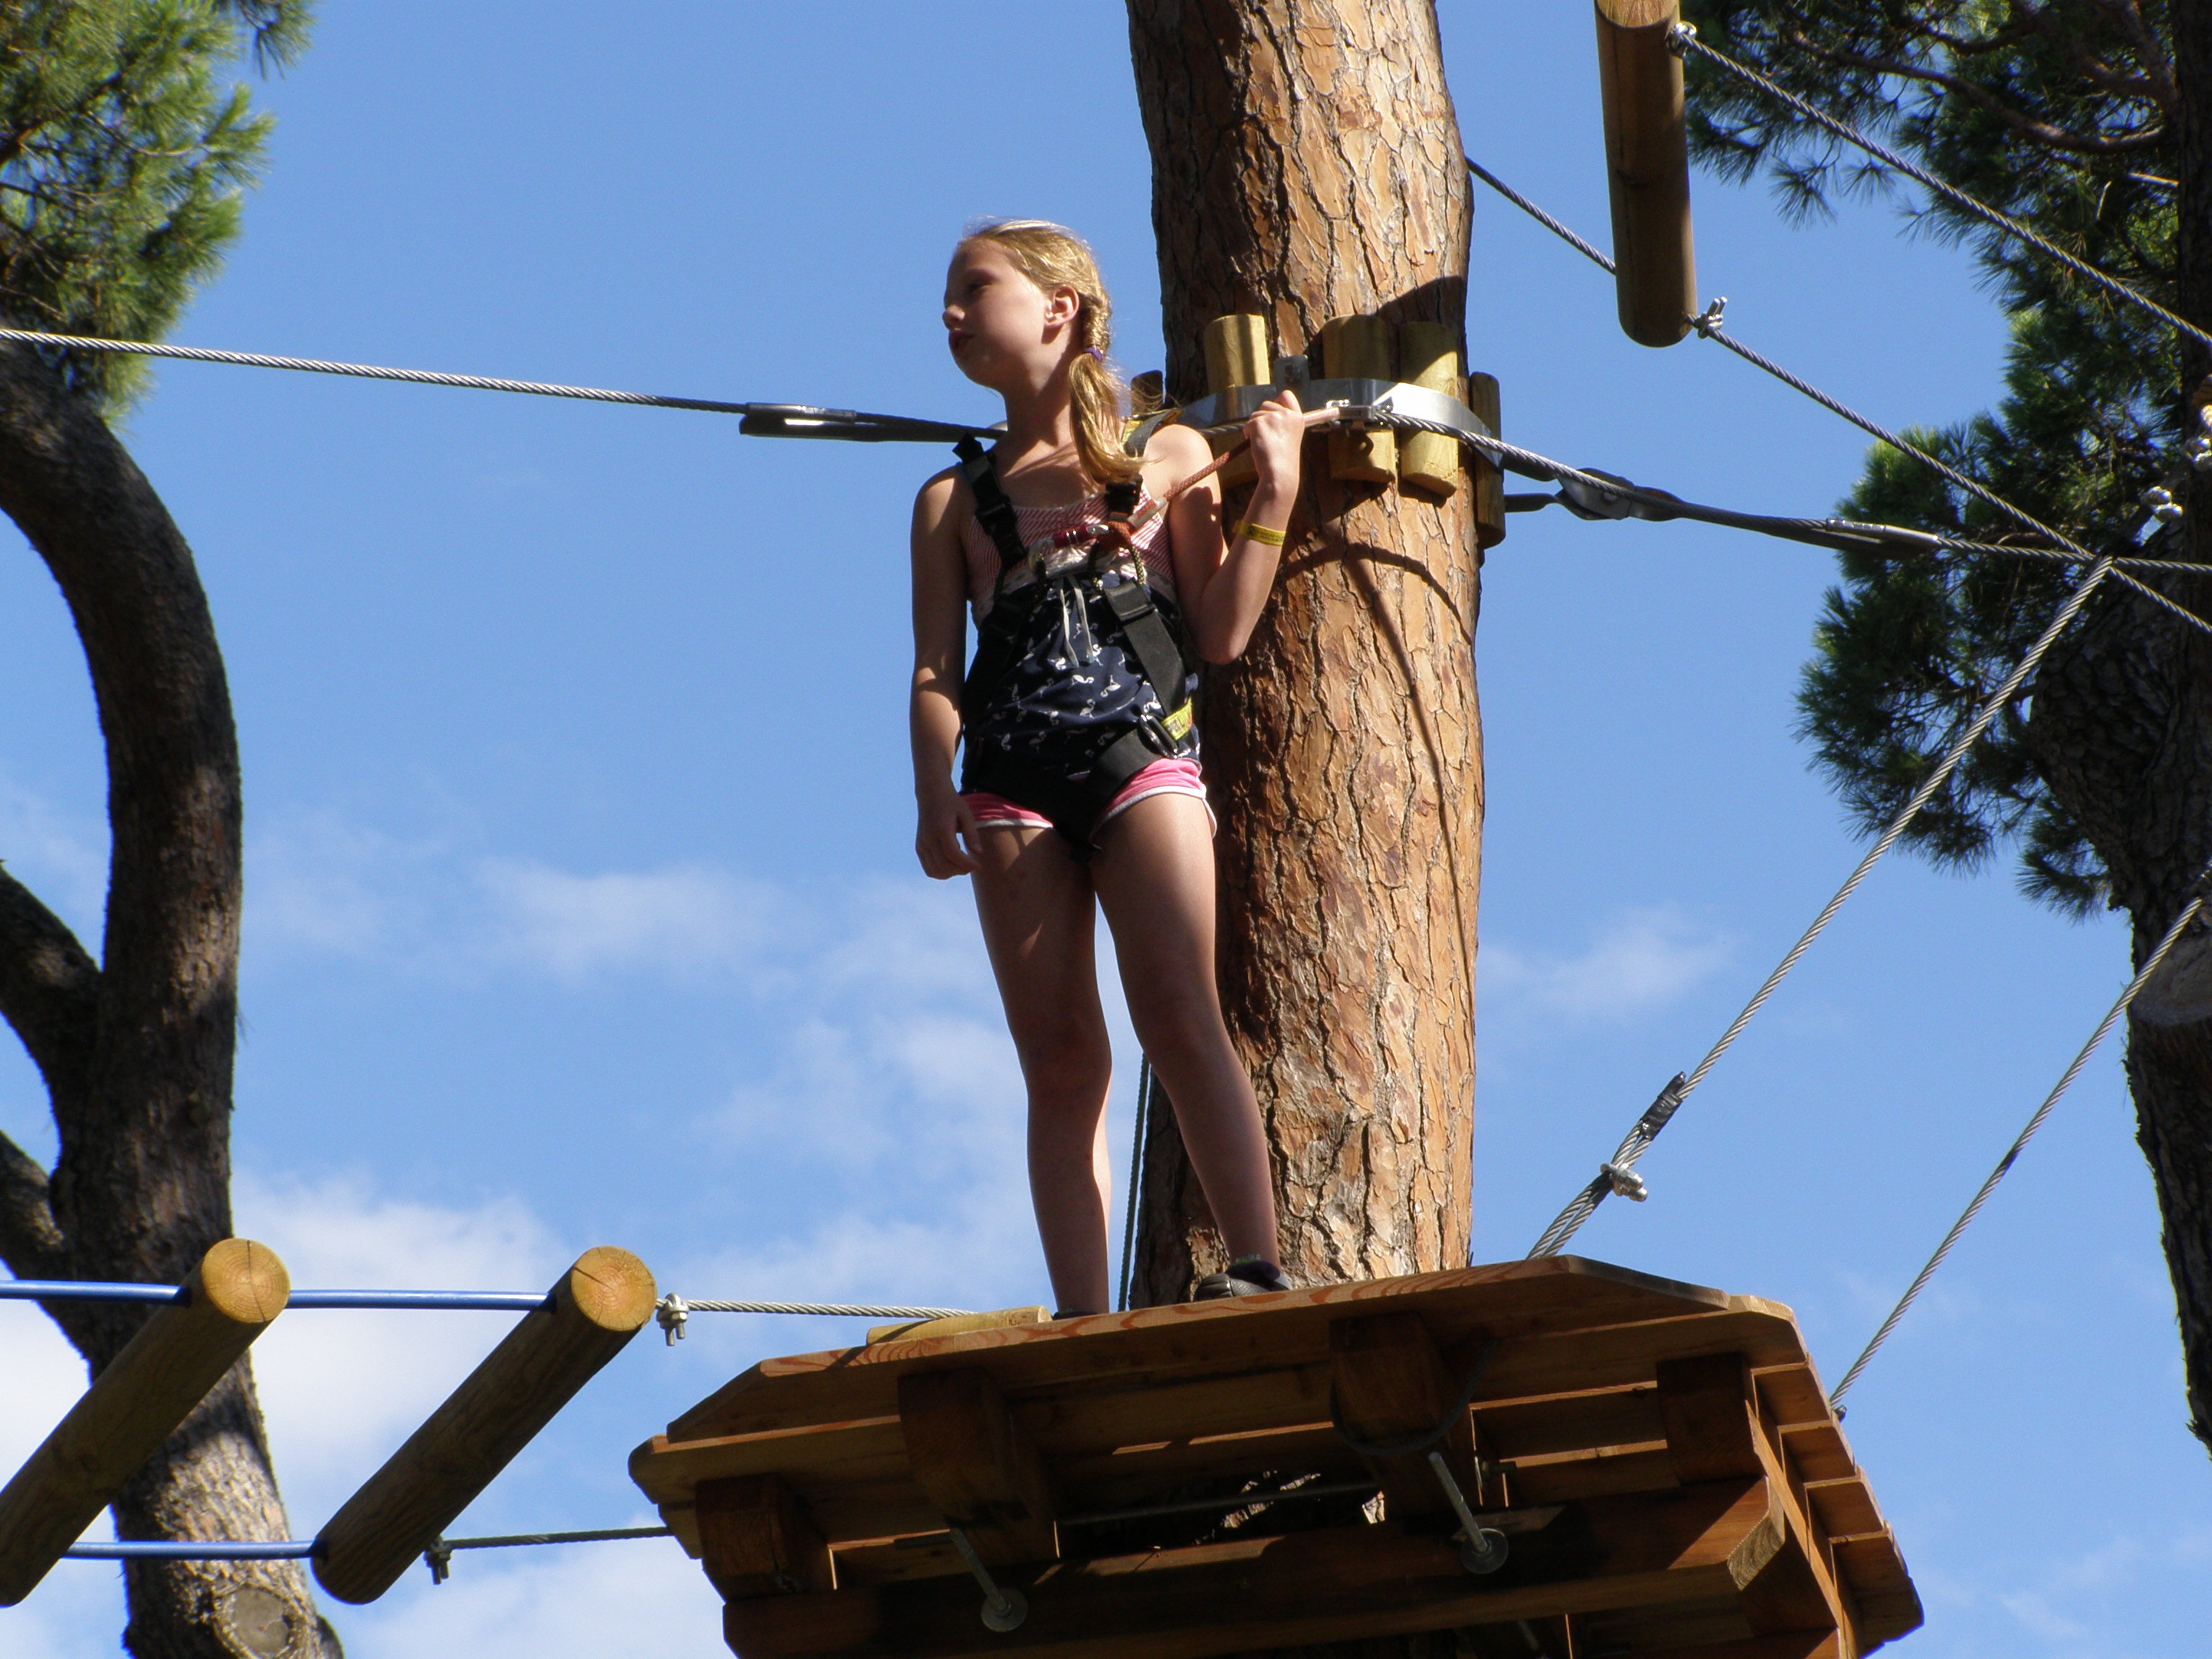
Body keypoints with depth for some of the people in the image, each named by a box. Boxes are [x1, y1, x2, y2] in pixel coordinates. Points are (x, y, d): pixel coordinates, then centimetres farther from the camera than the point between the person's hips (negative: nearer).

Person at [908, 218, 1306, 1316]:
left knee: (1176, 1011, -19)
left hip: (1142, 757, -2)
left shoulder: (1169, 459, 14)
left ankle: (1258, 1267, -25)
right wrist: (935, 801, -7)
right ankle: (1085, 1325, -7)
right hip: (1012, 781, 2)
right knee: (1058, 1057, -4)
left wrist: (1272, 496, 3)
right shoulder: (954, 501, 19)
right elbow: (935, 671, 9)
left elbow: (1221, 637, 9)